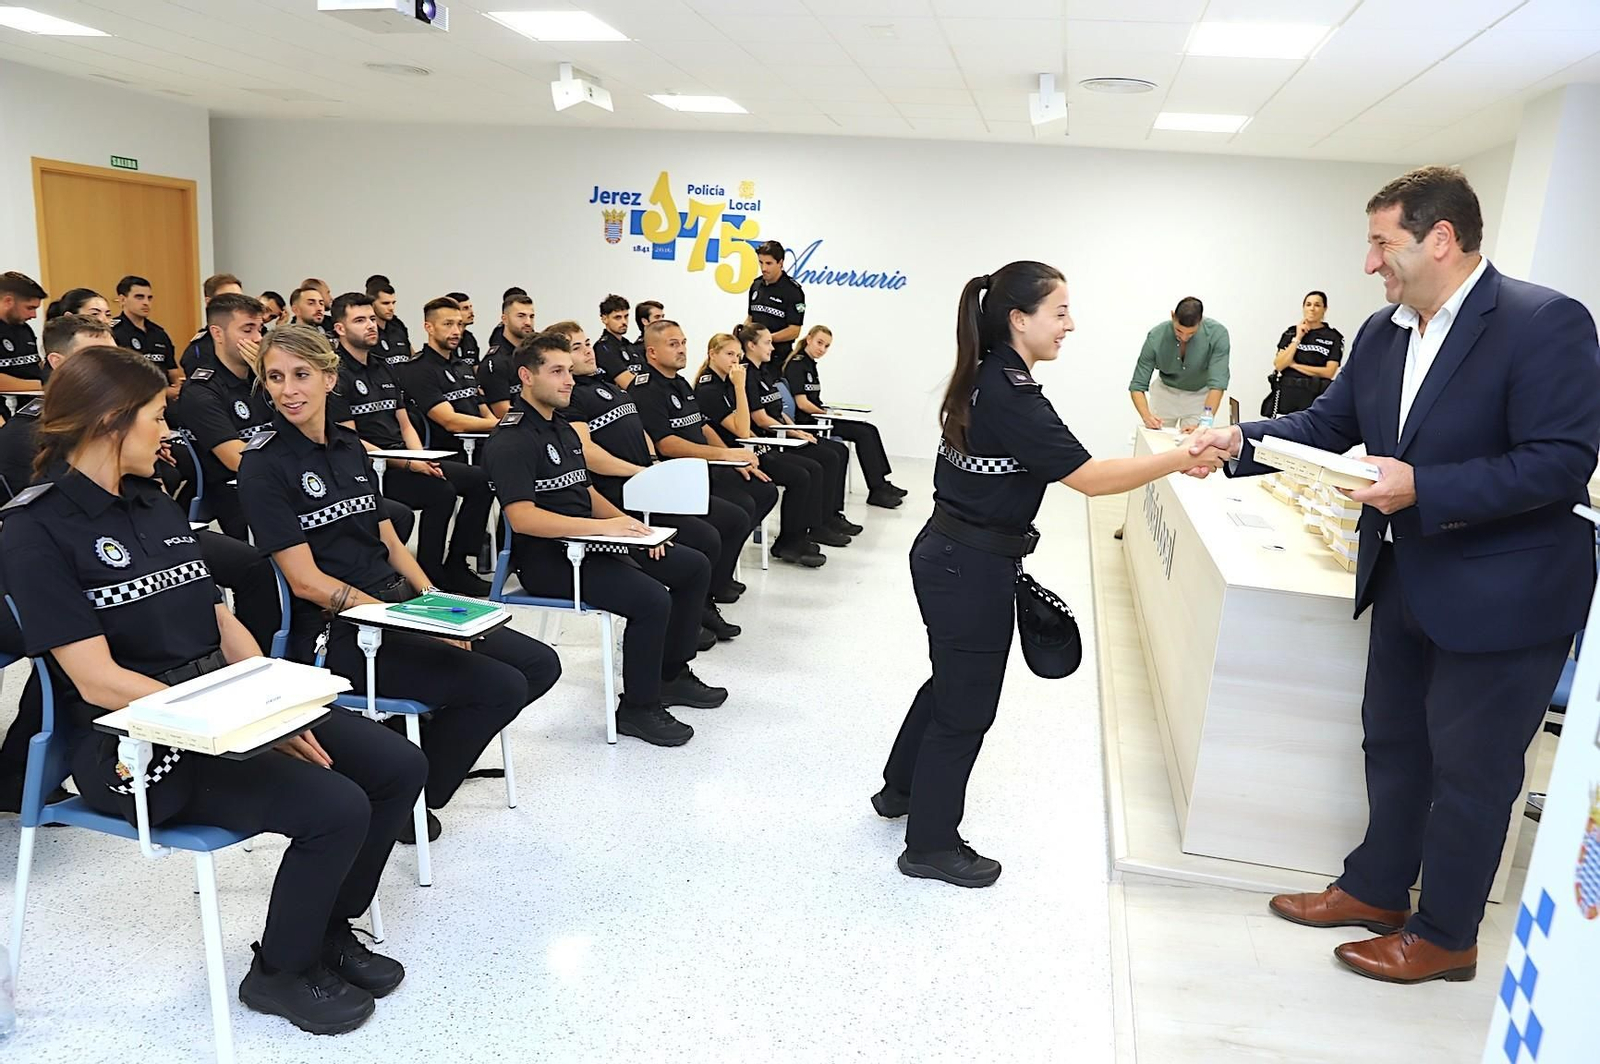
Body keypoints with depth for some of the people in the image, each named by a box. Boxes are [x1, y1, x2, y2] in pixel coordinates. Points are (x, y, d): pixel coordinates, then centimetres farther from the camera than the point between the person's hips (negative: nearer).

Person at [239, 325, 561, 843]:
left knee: (539, 664, -2)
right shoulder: (265, 466, -8)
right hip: (337, 633, -7)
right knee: (501, 686, -20)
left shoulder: (350, 447, 12)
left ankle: (424, 748, 13)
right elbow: (306, 580, -14)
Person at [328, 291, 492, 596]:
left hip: (406, 460, 8)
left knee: (480, 480, -6)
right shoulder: (336, 374, -6)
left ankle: (455, 566, 0)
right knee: (441, 491, -28)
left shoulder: (384, 369, 20)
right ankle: (428, 576, -14)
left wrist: (421, 458, -3)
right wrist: (408, 464, -18)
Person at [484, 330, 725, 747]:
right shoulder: (512, 440, -14)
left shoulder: (563, 430, 18)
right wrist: (603, 526, -27)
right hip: (546, 559, -10)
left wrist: (629, 524, 3)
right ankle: (637, 708, -9)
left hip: (587, 544, 10)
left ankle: (671, 675, 19)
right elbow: (522, 517, -25)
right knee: (651, 598, -28)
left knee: (694, 566, 7)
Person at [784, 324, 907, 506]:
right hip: (807, 422, -9)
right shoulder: (796, 365, -10)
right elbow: (802, 404, -16)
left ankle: (880, 485, -2)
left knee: (869, 430, -3)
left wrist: (827, 411, 0)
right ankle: (877, 490, -12)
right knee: (864, 433, -16)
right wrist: (826, 413, -5)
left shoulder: (810, 364, 19)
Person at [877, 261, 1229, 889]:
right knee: (966, 706, 5)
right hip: (973, 569, -10)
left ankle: (901, 789, 45)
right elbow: (1091, 478, -25)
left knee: (953, 680, 25)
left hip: (948, 554, 10)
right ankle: (931, 846, 23)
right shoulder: (1011, 397, -24)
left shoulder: (985, 379, 6)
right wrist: (1183, 458, -21)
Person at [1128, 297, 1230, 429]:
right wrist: (1146, 417, -42)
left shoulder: (1218, 334, -30)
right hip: (1165, 392, 1)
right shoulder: (1156, 337, -28)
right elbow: (1137, 386, -24)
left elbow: (1217, 383, -34)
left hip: (1200, 395, 0)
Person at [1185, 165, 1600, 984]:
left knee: (1468, 771, 7)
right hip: (1407, 583, 8)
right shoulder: (1382, 334, 3)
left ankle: (1446, 937, 26)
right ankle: (1376, 890, 39)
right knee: (1392, 745, 20)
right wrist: (1243, 441, -9)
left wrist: (1422, 488, -30)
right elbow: (1325, 425, 7)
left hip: (1501, 599, -7)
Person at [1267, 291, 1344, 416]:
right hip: (1287, 393, 2)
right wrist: (1298, 338, -4)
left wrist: (1295, 365, -3)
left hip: (1315, 396, -2)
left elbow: (1329, 372, -6)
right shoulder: (1290, 333, 10)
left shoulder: (1333, 337, 3)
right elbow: (1279, 365, -1)